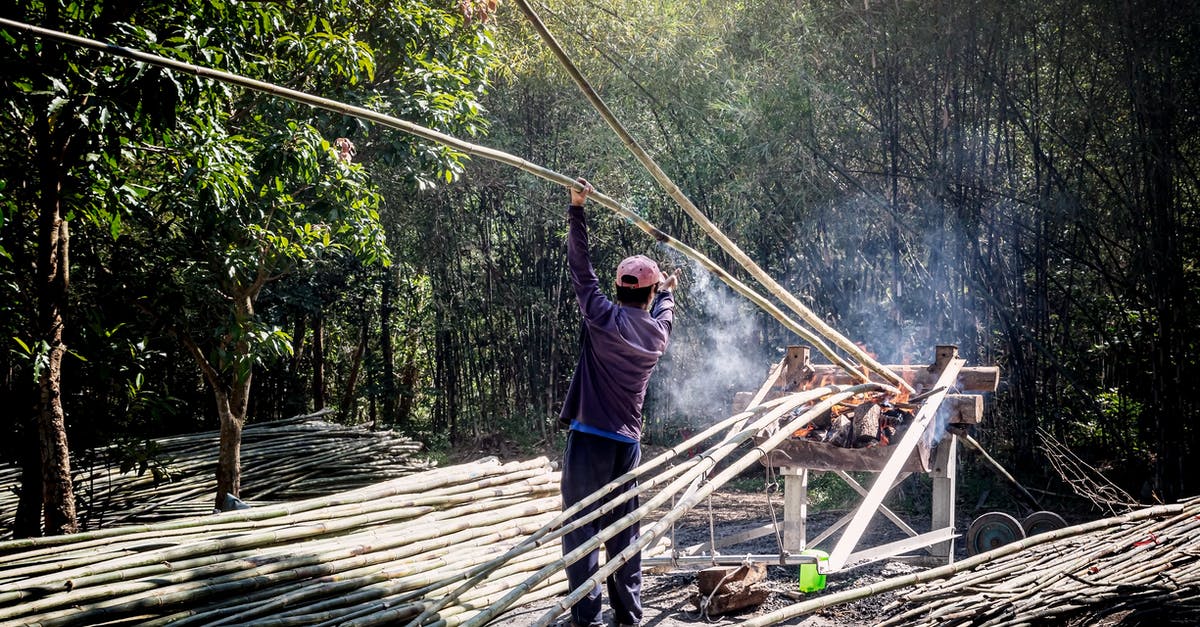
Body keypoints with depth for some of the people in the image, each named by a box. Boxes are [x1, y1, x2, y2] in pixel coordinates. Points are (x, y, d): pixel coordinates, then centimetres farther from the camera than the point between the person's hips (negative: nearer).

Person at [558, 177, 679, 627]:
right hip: (627, 442, 5)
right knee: (623, 530, 12)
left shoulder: (605, 317, -8)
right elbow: (661, 311, 32)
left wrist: (577, 210, 3)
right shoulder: (658, 331, 7)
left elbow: (580, 268, -2)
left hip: (589, 438, -5)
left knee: (582, 527, -3)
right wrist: (668, 291, 53)